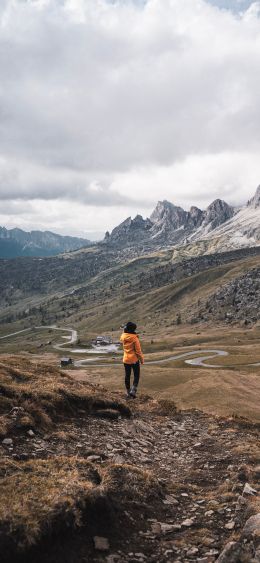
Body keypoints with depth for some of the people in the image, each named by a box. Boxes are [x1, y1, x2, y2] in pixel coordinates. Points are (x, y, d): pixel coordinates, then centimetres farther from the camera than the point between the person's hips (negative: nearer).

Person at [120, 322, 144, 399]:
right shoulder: (134, 338, -18)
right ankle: (133, 390, -6)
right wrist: (142, 359, -2)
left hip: (126, 359, 5)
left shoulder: (123, 337, -5)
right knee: (136, 375, 8)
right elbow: (138, 350, -14)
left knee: (127, 376, 13)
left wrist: (125, 331, 11)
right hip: (134, 359, -5)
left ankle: (128, 393, 19)